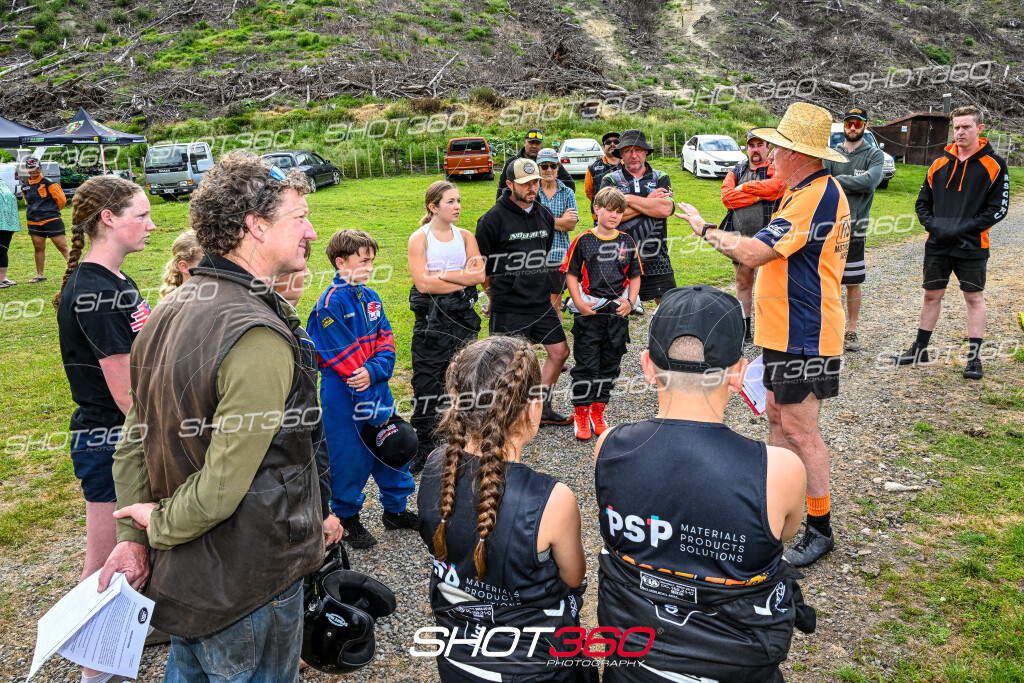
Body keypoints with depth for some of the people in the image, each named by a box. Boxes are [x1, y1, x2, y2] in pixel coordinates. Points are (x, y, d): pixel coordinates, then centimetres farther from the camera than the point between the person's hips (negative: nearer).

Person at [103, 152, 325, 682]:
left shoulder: (170, 310, 1)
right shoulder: (259, 338, -29)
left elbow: (134, 440, 5)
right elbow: (222, 487, -29)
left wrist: (132, 535, 8)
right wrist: (160, 524, -10)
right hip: (247, 588, -8)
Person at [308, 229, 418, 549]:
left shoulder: (371, 298, 8)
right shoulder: (330, 302, -15)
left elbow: (386, 339, 2)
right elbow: (342, 354, -18)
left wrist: (374, 372, -19)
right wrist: (368, 400, -16)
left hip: (377, 389, 7)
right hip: (343, 396, -7)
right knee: (349, 455, 5)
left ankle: (396, 509, 33)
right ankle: (348, 519, 25)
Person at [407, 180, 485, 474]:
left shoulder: (465, 236, 7)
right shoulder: (420, 238, -5)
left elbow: (479, 275, -5)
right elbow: (423, 283, -16)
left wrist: (442, 275, -13)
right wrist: (464, 276, -10)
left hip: (463, 315, 4)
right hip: (431, 317, -3)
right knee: (427, 381, 0)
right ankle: (424, 446, 12)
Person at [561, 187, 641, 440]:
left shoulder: (627, 242, 7)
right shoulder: (583, 240, -2)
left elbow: (636, 276, 12)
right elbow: (571, 274, 0)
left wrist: (630, 301, -2)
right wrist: (579, 303, -10)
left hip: (618, 313, 3)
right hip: (589, 313, -3)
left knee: (609, 365, 10)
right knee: (586, 365, -2)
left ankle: (598, 412, 23)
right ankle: (581, 415, 11)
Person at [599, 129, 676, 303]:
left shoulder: (661, 178, 10)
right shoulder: (610, 180, 6)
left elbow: (665, 209, -10)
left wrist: (629, 199, -8)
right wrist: (649, 202, -7)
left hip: (656, 260, 1)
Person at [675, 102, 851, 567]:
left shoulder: (814, 197, -20)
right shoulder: (811, 190, 15)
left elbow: (753, 253, -25)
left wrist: (705, 228, -13)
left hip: (803, 336, -11)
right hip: (786, 330, 11)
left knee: (799, 430, -2)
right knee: (778, 416, 17)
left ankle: (820, 529, 11)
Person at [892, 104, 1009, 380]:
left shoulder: (993, 164, -5)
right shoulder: (939, 163, 6)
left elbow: (998, 208, -7)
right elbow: (923, 201, 12)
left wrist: (963, 228, -16)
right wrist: (932, 224, -7)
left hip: (972, 247, -3)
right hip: (937, 245, 4)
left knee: (974, 298, 5)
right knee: (931, 295, 11)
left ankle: (974, 357, 13)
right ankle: (920, 350, 23)